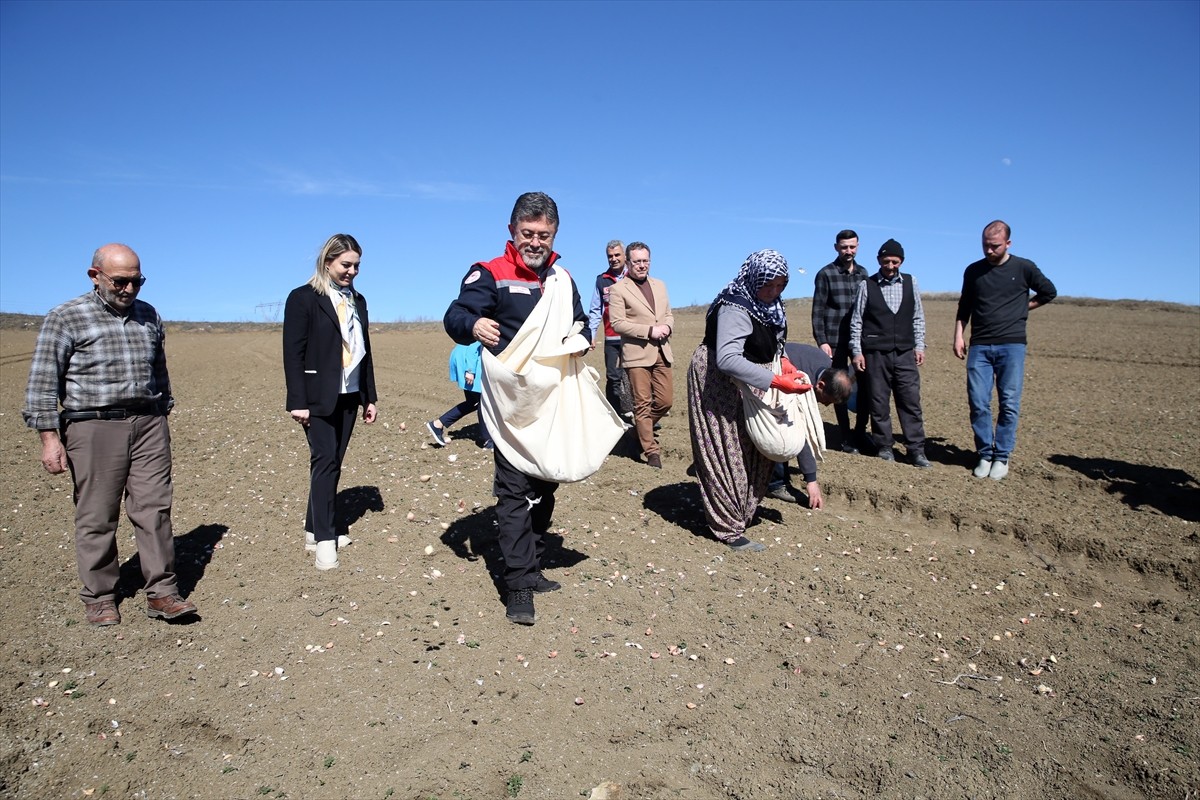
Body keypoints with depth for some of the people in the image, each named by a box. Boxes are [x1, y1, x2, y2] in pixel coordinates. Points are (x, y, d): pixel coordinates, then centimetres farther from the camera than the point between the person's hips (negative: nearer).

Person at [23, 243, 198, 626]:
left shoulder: (149, 315, 12)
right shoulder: (66, 318, -1)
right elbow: (42, 383, -2)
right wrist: (50, 438, -7)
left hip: (148, 425, 3)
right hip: (94, 427, -3)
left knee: (154, 509, 0)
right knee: (97, 517, 3)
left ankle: (161, 592, 5)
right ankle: (99, 598, 16)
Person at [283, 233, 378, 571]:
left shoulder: (357, 300, 12)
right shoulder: (303, 298, -5)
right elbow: (293, 353, -9)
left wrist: (370, 397, 12)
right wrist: (298, 401, -15)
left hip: (349, 396, 6)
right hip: (319, 397, -6)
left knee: (333, 463, 9)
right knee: (324, 461, -7)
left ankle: (314, 529, 19)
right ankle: (324, 538, 0)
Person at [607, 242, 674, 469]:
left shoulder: (660, 285, 16)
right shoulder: (618, 290, -3)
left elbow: (669, 314, 20)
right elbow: (617, 323, -11)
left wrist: (666, 327, -4)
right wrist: (650, 330, -16)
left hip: (661, 352, 6)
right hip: (637, 354, -6)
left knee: (665, 400, 6)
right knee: (643, 403, 0)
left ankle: (641, 429, 32)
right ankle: (651, 450, 8)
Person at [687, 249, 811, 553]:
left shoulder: (768, 305, 0)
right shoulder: (736, 308, -28)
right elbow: (727, 359, -39)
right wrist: (775, 381, -40)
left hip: (745, 383, 10)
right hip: (717, 381, -9)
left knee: (753, 450, 16)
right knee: (725, 452, -3)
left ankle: (740, 513, 33)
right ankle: (729, 528, 7)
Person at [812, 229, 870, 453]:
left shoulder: (863, 273, 12)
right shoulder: (826, 274, -2)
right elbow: (818, 311, -5)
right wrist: (821, 341, -11)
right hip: (836, 341, -4)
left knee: (866, 385, 3)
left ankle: (860, 431, 20)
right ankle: (846, 438, 12)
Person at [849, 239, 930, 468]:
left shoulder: (910, 282, 7)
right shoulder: (867, 285, 0)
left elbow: (918, 317, 12)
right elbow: (856, 320, 2)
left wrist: (919, 346, 7)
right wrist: (857, 351, -2)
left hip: (905, 353, 2)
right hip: (876, 354, -2)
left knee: (911, 401, 0)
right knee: (879, 403, 4)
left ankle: (916, 450, 6)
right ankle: (884, 446, 16)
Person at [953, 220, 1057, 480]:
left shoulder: (1024, 268, 2)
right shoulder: (973, 271, 9)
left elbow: (1049, 292, 16)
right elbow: (964, 307, 16)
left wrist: (1021, 308, 7)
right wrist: (958, 336, 6)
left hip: (1012, 345, -2)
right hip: (979, 346, 2)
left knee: (1009, 404, -1)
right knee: (978, 403, -3)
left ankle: (1002, 456, 7)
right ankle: (985, 455, 8)